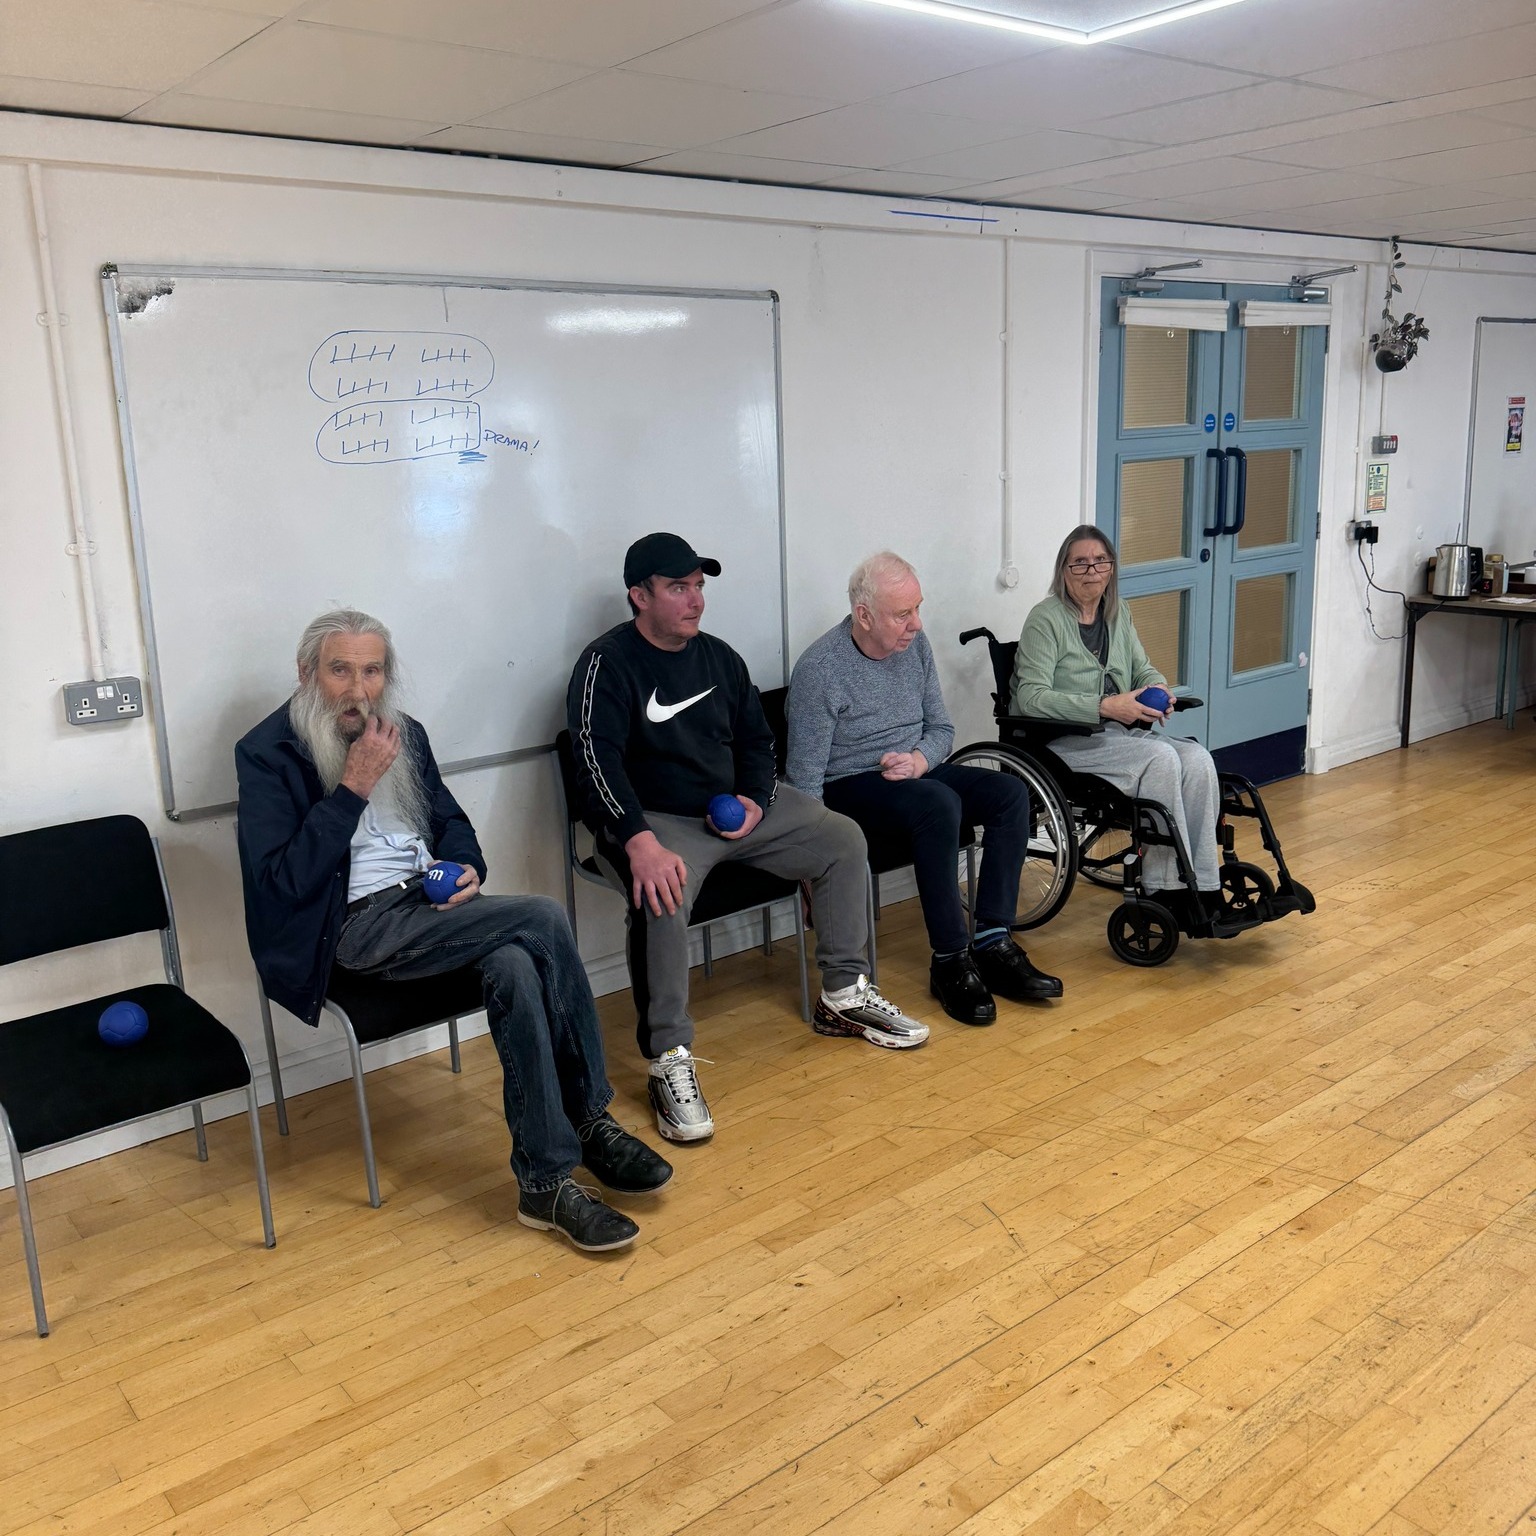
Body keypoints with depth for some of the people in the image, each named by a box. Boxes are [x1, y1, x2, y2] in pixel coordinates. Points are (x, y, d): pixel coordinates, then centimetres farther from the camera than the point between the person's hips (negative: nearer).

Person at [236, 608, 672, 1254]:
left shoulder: (403, 733, 14)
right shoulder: (268, 754, -5)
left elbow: (449, 818, 24)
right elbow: (282, 881, -15)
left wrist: (467, 867, 0)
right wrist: (354, 787, -18)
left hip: (428, 903, 6)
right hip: (357, 928, -6)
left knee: (517, 967, -28)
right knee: (542, 918, -25)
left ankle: (545, 1182, -16)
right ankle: (591, 1122, -13)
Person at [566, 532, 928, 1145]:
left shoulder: (719, 657, 10)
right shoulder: (607, 663, -12)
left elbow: (755, 738, 19)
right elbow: (598, 760, -24)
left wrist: (757, 799, -2)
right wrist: (641, 843, -38)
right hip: (654, 819, -7)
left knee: (843, 840, -1)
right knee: (663, 893, -38)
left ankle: (843, 997, 11)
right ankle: (669, 1061, -28)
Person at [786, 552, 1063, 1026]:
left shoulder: (915, 644, 3)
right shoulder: (820, 670, -17)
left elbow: (941, 728, 12)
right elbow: (805, 779, -16)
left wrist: (921, 760, -11)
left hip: (916, 773, 7)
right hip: (850, 787, -7)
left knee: (1011, 793, -14)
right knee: (939, 803, -34)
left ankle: (991, 942, -17)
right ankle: (950, 962, -26)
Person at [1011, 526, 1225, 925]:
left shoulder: (1116, 612, 15)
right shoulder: (1046, 618, -7)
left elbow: (1143, 668, 24)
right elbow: (1031, 697, -17)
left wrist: (1160, 689, -2)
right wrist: (1105, 706, -24)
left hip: (1120, 734, 7)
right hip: (1064, 742, -7)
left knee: (1198, 758, -20)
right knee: (1161, 757, -29)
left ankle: (1205, 888, -20)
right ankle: (1165, 890, -23)